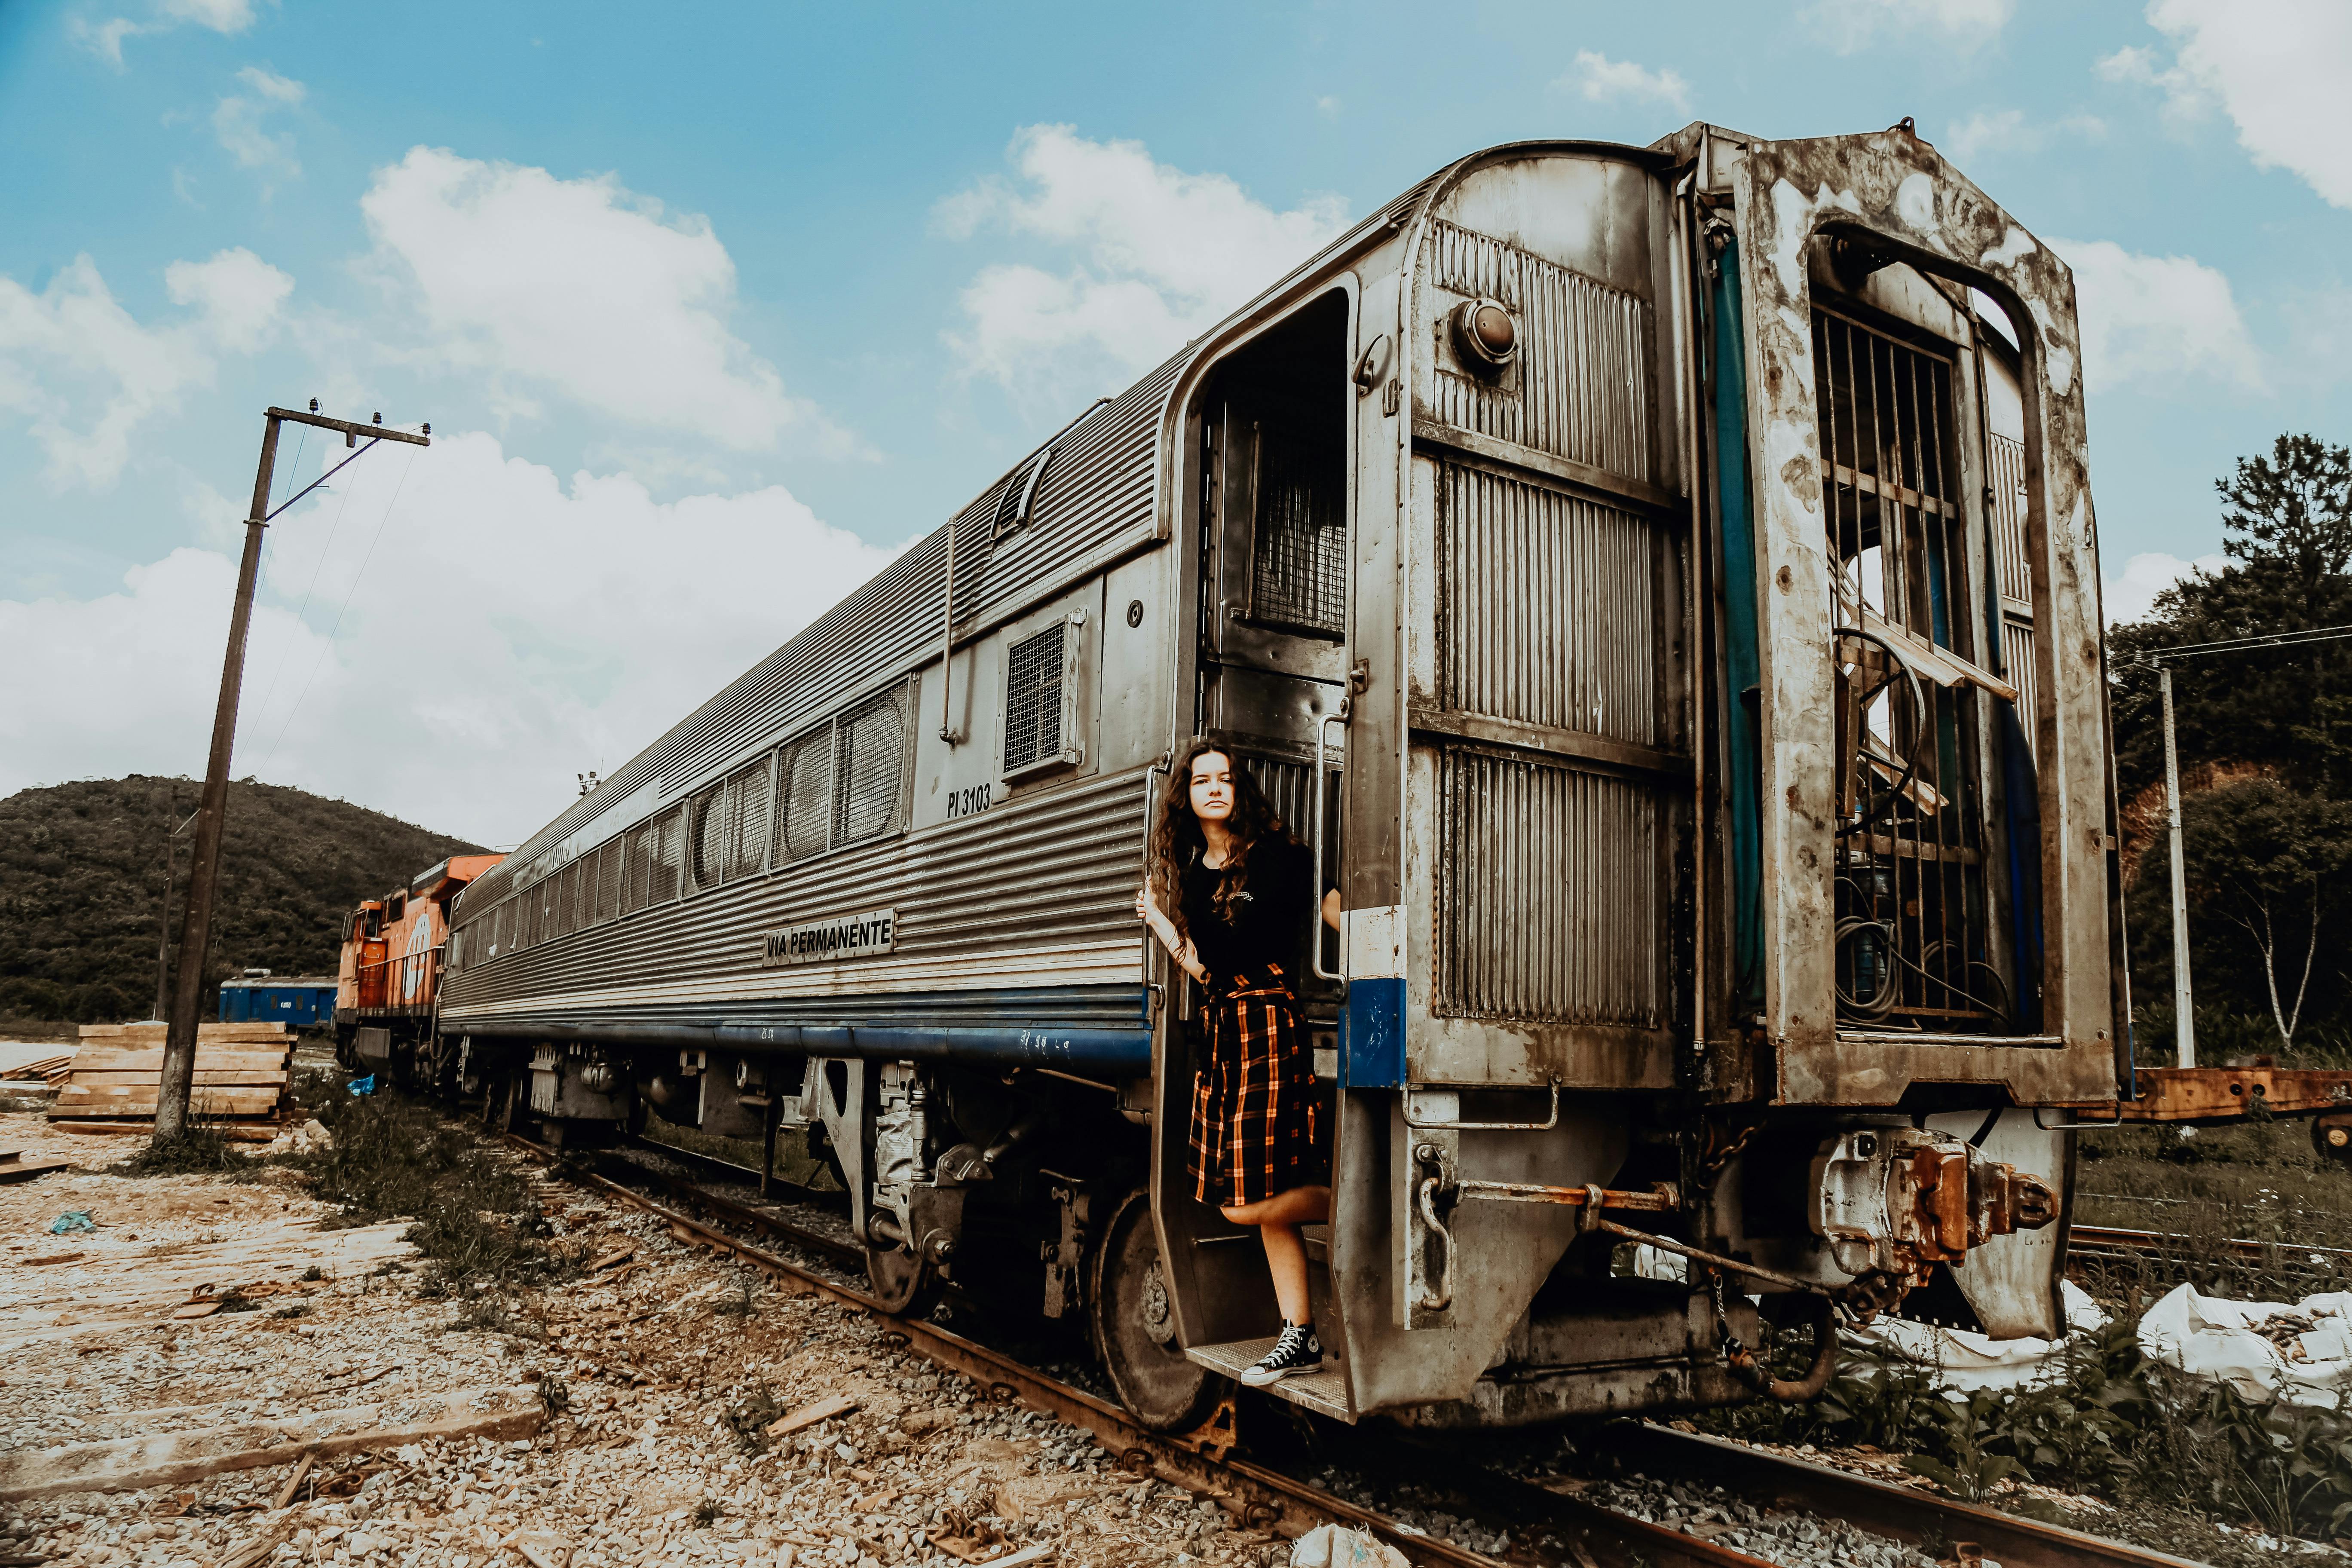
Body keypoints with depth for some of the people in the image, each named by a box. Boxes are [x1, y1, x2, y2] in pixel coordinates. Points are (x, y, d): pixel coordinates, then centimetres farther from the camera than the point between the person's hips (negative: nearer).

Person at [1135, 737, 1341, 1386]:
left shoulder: (1277, 854, -3)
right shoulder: (1188, 875, 13)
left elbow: (1339, 915, -3)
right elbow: (1204, 969, 12)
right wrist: (1158, 922, 9)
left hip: (1272, 1024, -6)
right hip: (1223, 1033, 6)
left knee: (1248, 1201, -11)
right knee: (1266, 1199, 9)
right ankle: (1299, 1339, 18)